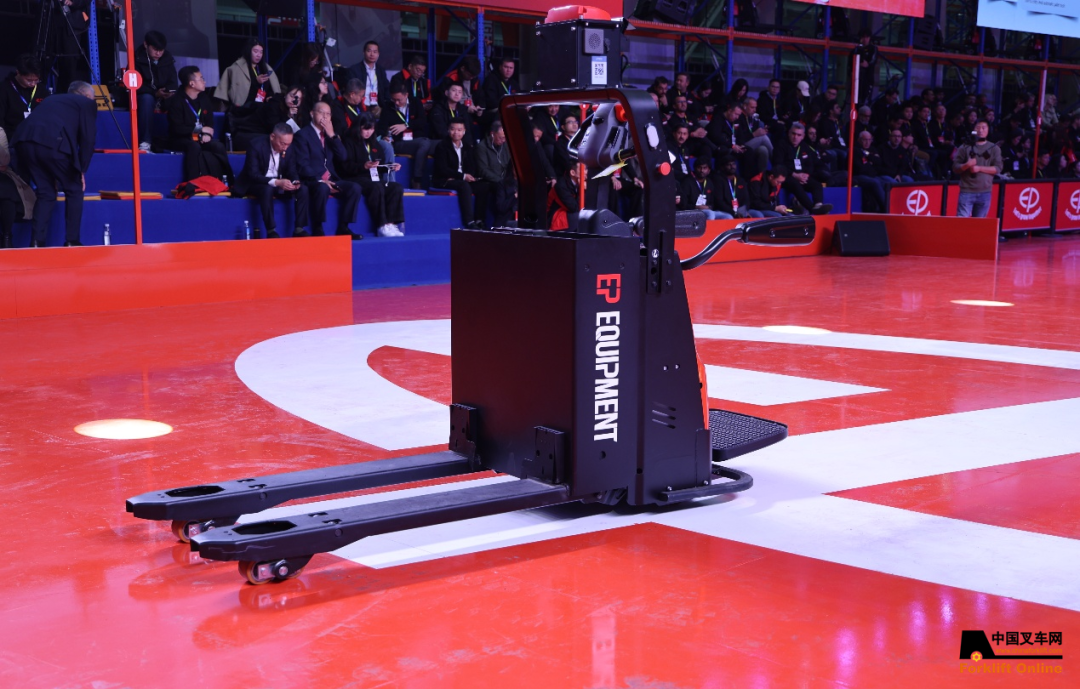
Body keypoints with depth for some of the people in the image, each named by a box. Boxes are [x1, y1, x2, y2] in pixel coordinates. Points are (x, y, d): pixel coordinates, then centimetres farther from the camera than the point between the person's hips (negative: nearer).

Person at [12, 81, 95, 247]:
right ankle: (71, 241, 11)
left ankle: (37, 242, 9)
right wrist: (81, 170, 16)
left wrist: (54, 174, 34)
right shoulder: (88, 103, 20)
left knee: (45, 192, 19)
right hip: (53, 142, -6)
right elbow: (87, 139, 9)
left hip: (24, 140, 6)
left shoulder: (52, 99, 37)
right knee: (74, 191, 13)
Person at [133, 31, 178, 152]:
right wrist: (155, 93, -28)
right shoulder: (137, 58, -9)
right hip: (143, 96, -3)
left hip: (164, 97, 3)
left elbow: (173, 82, 0)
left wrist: (170, 92, -25)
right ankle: (145, 142, -39)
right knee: (147, 99, -39)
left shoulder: (168, 58, 4)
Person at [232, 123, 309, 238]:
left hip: (279, 183, 5)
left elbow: (292, 172, 1)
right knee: (268, 189, -38)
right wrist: (276, 182, -41)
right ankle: (271, 231, -31)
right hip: (254, 183, -5)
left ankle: (299, 229, -15)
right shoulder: (256, 145, -22)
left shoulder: (289, 148, -6)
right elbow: (253, 174, -27)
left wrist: (295, 182, -25)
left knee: (303, 189, -17)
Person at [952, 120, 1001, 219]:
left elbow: (997, 168, -1)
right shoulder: (965, 147, 5)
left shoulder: (994, 148, 9)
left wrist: (979, 168, -13)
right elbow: (955, 168, 2)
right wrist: (967, 165, -18)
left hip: (985, 192, 2)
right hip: (967, 191, -2)